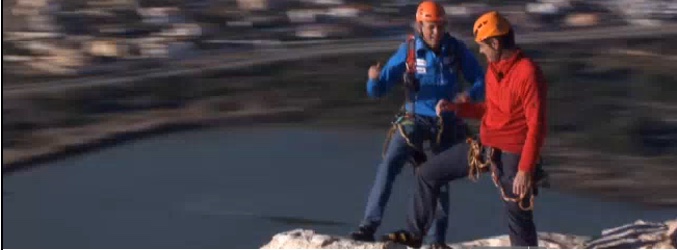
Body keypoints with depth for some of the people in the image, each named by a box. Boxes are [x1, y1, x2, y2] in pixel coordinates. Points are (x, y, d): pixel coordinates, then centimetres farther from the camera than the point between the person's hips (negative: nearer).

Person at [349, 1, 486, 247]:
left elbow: (481, 81, -5)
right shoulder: (408, 51, -10)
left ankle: (438, 239, 23)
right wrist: (374, 79, -33)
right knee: (389, 166, -21)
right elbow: (378, 90, -9)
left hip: (447, 123, 1)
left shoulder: (456, 49, -9)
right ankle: (369, 226, -24)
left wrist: (470, 95, -28)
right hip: (415, 119, -1)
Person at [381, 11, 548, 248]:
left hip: (511, 155, -9)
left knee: (519, 216, 1)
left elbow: (536, 126, -23)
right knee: (428, 173, 10)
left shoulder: (528, 73, -22)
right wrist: (456, 108, 8)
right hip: (484, 145, 9)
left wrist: (525, 170, -25)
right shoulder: (494, 68, 5)